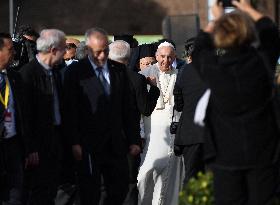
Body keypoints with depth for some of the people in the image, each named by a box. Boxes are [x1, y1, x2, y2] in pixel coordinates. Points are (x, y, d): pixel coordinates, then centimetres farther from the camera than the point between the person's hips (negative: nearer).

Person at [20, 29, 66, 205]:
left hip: (55, 136, 8)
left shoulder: (55, 73, 10)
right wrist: (31, 149, -18)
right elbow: (26, 114, -18)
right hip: (38, 145, -8)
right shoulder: (28, 73, -17)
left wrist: (62, 140, 14)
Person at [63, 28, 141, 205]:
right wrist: (75, 143, -13)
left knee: (121, 189, 4)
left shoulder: (119, 70, 9)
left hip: (116, 142, 4)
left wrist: (133, 140, 9)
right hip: (88, 145, -4)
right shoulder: (75, 72, -3)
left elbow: (127, 108, 12)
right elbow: (71, 110, -6)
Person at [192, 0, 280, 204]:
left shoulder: (211, 65, -11)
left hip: (226, 154, 0)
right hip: (262, 152, 0)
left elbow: (200, 47, 14)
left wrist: (217, 19, 29)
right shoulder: (262, 61, -10)